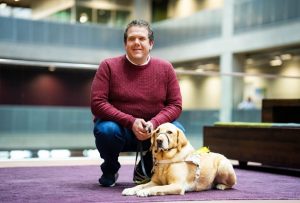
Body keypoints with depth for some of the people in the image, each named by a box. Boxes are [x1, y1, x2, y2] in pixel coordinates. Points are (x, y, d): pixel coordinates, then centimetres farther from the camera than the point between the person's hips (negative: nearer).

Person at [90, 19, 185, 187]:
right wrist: (131, 122, -24)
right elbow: (97, 104, -14)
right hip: (119, 127, -2)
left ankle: (145, 170, 4)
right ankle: (110, 170, 1)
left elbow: (175, 105, -3)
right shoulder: (109, 66, -7)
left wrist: (154, 123, -23)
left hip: (153, 131, 2)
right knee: (106, 130, -35)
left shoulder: (165, 68, 0)